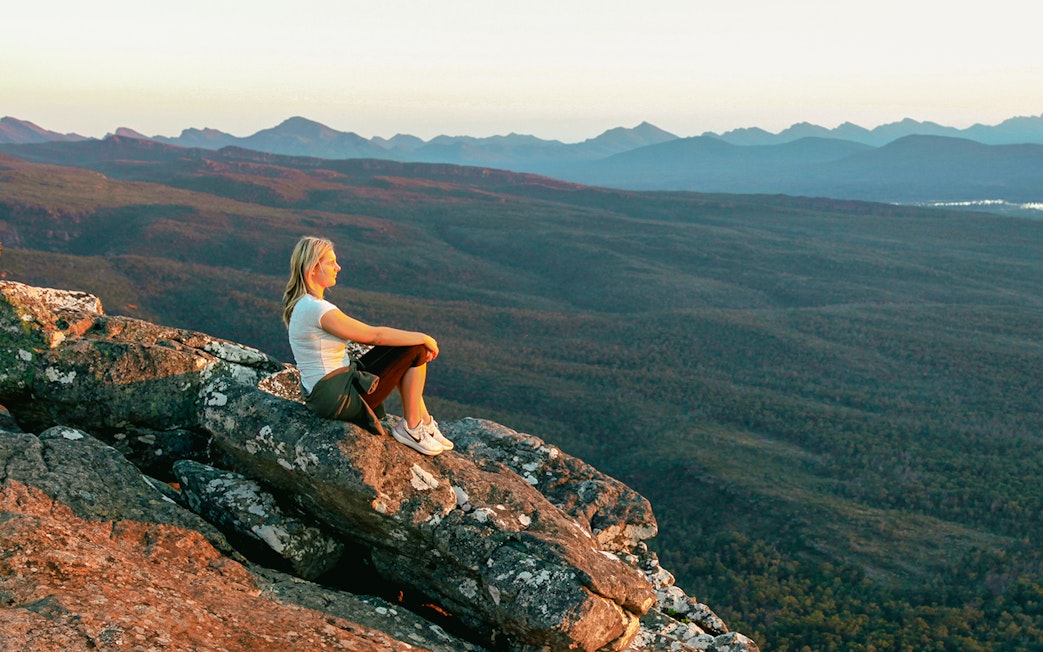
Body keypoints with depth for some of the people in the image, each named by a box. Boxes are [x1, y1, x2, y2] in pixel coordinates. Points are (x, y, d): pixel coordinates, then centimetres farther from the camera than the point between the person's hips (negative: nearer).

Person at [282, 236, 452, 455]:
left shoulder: (300, 303, 8)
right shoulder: (318, 309, -24)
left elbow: (361, 334, 12)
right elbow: (375, 335, -17)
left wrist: (418, 340, 8)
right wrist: (423, 338, -3)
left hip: (321, 391, 10)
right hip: (337, 398, -10)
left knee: (413, 347, 14)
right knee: (416, 350, -4)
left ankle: (425, 422, 19)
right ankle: (410, 427, 9)